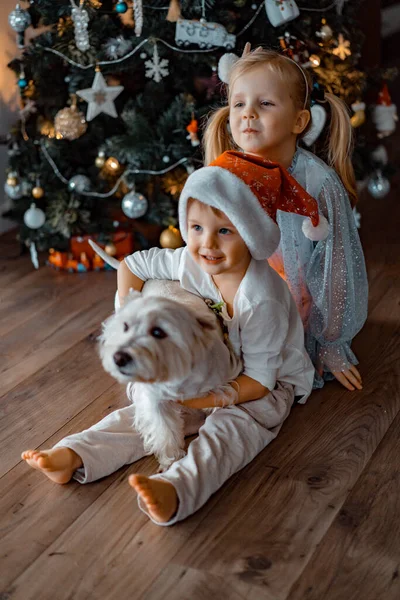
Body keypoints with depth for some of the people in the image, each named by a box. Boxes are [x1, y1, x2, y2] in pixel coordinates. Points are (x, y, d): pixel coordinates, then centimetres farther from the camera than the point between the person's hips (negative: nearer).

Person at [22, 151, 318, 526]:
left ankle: (175, 492, -59)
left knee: (228, 429, -35)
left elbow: (259, 380, -29)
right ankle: (74, 456, -17)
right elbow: (132, 265, 3)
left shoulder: (263, 301, -32)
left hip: (264, 389, -7)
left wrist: (206, 398, -38)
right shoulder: (190, 263, -13)